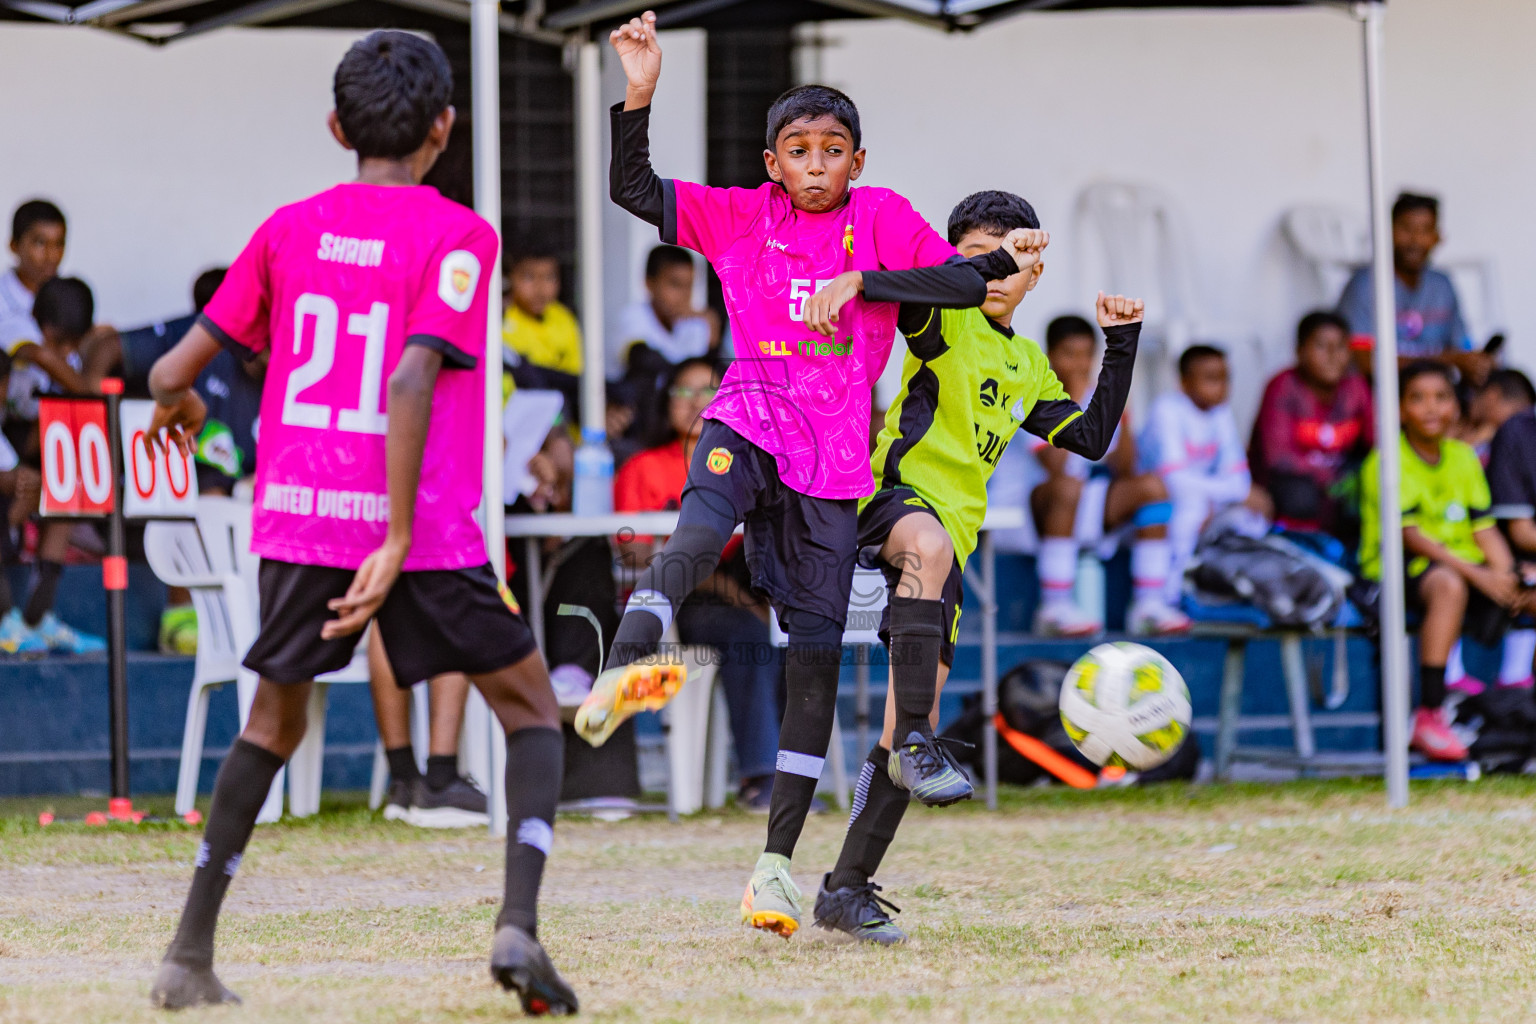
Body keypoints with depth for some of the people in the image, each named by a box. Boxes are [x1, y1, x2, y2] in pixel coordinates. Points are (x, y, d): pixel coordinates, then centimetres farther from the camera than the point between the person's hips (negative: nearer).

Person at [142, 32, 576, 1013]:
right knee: (532, 708, 11)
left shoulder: (290, 228, 8)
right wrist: (398, 541, -19)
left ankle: (190, 957, 19)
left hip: (297, 521, 4)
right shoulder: (456, 235, -6)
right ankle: (518, 925, -9)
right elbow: (411, 382, -19)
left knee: (275, 720, 22)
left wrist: (177, 402, 34)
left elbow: (173, 372, 9)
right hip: (423, 529, -4)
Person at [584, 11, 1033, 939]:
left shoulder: (882, 218, 8)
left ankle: (777, 861, 5)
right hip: (750, 419, -1)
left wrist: (858, 282, -14)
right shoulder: (742, 217, 11)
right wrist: (640, 94, -4)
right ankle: (625, 667, -64)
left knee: (818, 646, -1)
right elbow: (633, 190, 8)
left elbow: (967, 283, -4)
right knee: (706, 524, -36)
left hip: (835, 457, 1)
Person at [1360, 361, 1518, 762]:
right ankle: (1429, 717, -40)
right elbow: (1408, 534, -16)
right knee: (1448, 585, -38)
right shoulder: (1386, 460, -6)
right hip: (1399, 570, -7)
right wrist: (1475, 574, -25)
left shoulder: (1463, 456, 14)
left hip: (1464, 565, 7)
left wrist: (1505, 574, -12)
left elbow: (1484, 529, 9)